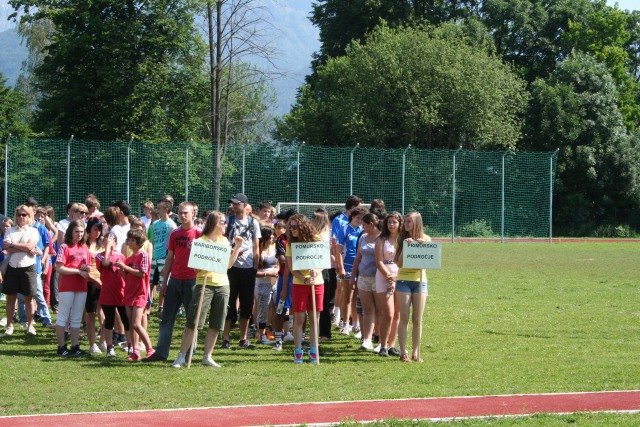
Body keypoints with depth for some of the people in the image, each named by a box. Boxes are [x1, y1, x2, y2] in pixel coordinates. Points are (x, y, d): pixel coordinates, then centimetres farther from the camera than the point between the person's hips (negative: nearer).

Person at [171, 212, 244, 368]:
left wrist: (237, 248, 10)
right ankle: (182, 356, -5)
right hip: (205, 283, -6)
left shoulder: (224, 241, 13)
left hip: (223, 285, 6)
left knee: (216, 325, 6)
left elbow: (229, 264, 16)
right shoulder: (201, 241, -4)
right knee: (193, 322, -8)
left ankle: (207, 357, 15)